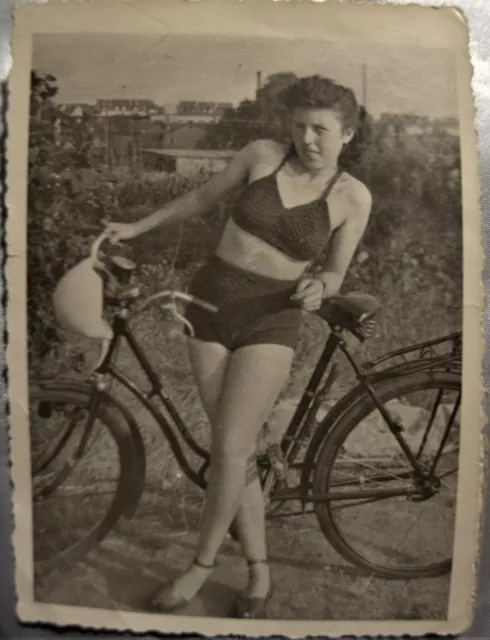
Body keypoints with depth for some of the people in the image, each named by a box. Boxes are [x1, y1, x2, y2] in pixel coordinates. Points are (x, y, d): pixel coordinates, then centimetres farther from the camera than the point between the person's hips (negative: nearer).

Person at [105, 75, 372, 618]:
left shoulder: (353, 197, -3)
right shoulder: (263, 155, 1)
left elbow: (335, 274, 5)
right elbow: (204, 197, 13)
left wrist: (318, 287, -19)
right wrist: (136, 227, 17)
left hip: (271, 322, -2)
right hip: (210, 305, 3)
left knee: (228, 449, -9)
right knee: (238, 449, 6)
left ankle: (203, 563, 20)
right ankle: (259, 573, 25)